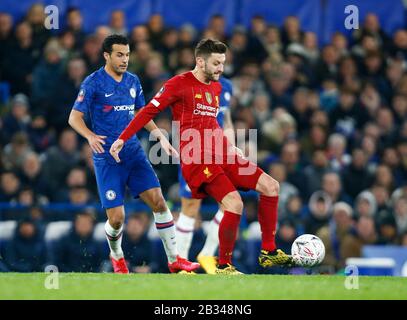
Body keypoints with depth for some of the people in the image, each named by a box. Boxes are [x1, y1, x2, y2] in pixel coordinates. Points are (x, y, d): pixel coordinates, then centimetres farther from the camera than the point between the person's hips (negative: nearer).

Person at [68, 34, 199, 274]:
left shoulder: (133, 81, 10)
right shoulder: (93, 83, -7)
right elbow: (75, 117, -7)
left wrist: (161, 137, 12)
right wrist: (90, 136, -26)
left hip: (134, 152, 5)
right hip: (107, 157, -5)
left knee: (158, 201, -9)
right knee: (117, 218, -8)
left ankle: (174, 260, -1)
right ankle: (117, 257, 23)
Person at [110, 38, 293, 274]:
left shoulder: (216, 87, 18)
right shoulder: (180, 84, -5)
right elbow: (150, 111, -3)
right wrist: (122, 139, -6)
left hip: (221, 155, 8)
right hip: (197, 160, -8)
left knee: (271, 186, -1)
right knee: (234, 203, -24)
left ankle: (269, 252, 8)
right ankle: (224, 267, -11)